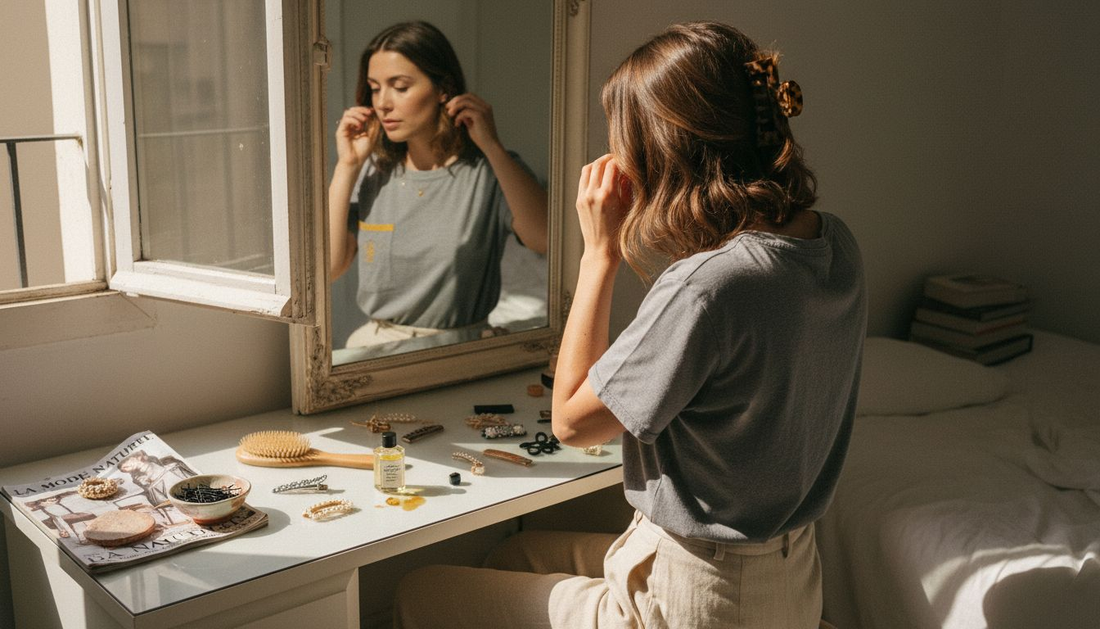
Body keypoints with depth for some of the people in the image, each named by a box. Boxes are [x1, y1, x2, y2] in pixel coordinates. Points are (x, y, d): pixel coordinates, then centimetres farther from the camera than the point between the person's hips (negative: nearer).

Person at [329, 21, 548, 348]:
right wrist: (346, 167, -1)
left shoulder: (490, 172, -3)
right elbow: (328, 267, 1)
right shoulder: (372, 171, 8)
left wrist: (492, 146, -19)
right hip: (375, 344, 3)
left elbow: (545, 240, -21)